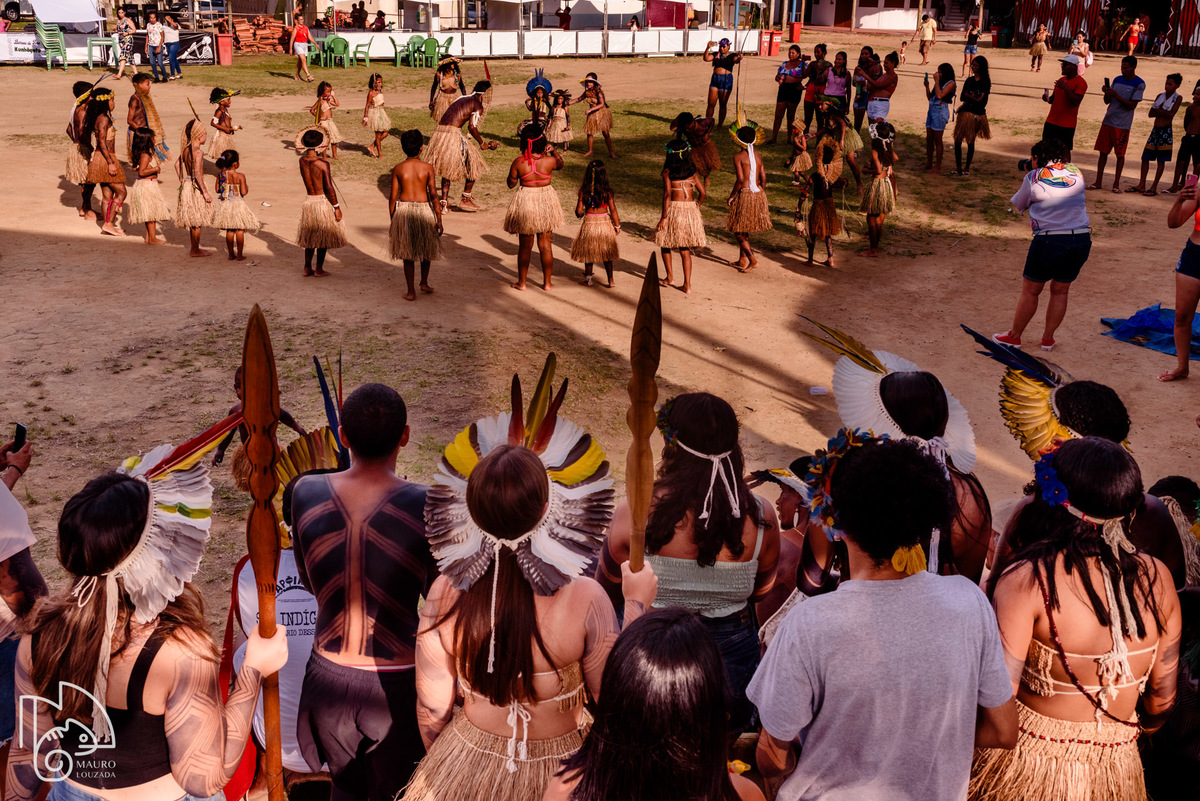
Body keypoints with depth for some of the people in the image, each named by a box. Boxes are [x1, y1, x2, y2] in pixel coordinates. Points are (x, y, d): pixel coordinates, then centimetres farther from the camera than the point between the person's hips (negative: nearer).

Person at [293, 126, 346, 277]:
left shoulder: (302, 161, -1)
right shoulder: (323, 163, -18)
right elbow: (329, 188, -18)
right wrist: (336, 207, -11)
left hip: (309, 201, 6)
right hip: (323, 202, -6)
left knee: (310, 236, 17)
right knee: (323, 237, 7)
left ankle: (307, 268, 20)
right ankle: (319, 269, 14)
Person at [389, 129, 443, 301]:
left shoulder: (398, 169, -2)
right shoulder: (427, 168, -5)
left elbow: (393, 197, -1)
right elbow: (433, 195, -8)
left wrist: (392, 220, 9)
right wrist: (439, 220, -4)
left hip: (403, 210, 1)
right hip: (424, 210, -1)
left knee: (408, 254, 9)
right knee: (426, 248, 23)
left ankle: (411, 291, 10)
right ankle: (424, 282, 30)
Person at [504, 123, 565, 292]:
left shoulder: (518, 162, -15)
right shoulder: (549, 160, -13)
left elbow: (511, 184, -1)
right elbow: (560, 163, 10)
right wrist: (553, 150, 19)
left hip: (525, 203, 0)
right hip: (546, 203, 1)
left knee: (525, 245, 13)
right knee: (545, 244, 12)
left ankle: (521, 282, 22)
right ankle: (547, 282, 20)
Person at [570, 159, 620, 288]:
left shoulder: (584, 191, -10)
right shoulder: (607, 192, -11)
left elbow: (579, 211, -8)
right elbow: (613, 210, -8)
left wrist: (580, 214, 15)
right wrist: (617, 226, 3)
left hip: (589, 223, 0)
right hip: (605, 223, 0)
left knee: (588, 252, 14)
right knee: (606, 253, 13)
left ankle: (588, 279, 21)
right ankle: (610, 280, 16)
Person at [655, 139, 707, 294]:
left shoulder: (668, 172, -6)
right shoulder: (691, 171, 6)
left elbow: (667, 194, -13)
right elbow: (702, 192, 5)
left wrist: (663, 217, -12)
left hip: (674, 208, -4)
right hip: (691, 209, 4)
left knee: (665, 243, 19)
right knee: (685, 250, 9)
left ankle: (670, 277, 20)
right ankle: (687, 285, 6)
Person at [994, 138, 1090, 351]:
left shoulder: (1034, 177, -3)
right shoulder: (1076, 172, 9)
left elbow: (1017, 205, 9)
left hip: (1049, 240, -4)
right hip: (1081, 239, 4)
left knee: (1030, 291, 10)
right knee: (1060, 291, 16)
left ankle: (1014, 336, 21)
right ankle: (1048, 339, 25)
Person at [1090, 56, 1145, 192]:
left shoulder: (1139, 84, -6)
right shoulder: (1117, 80, 11)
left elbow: (1132, 105, -13)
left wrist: (1116, 95, -20)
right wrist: (1107, 93, -9)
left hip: (1122, 124, -5)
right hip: (1108, 121, 5)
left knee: (1120, 154, 1)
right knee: (1103, 152, 4)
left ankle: (1116, 183, 8)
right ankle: (1098, 182, 9)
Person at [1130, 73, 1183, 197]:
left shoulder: (1178, 98, -3)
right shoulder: (1160, 96, 12)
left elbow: (1171, 114, -14)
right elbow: (1151, 114, 6)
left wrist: (1158, 110, -4)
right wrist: (1162, 112, -10)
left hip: (1166, 131, -6)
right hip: (1155, 130, 6)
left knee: (1161, 161, -1)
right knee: (1145, 157, 4)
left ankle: (1154, 187, 2)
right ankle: (1141, 185, 11)